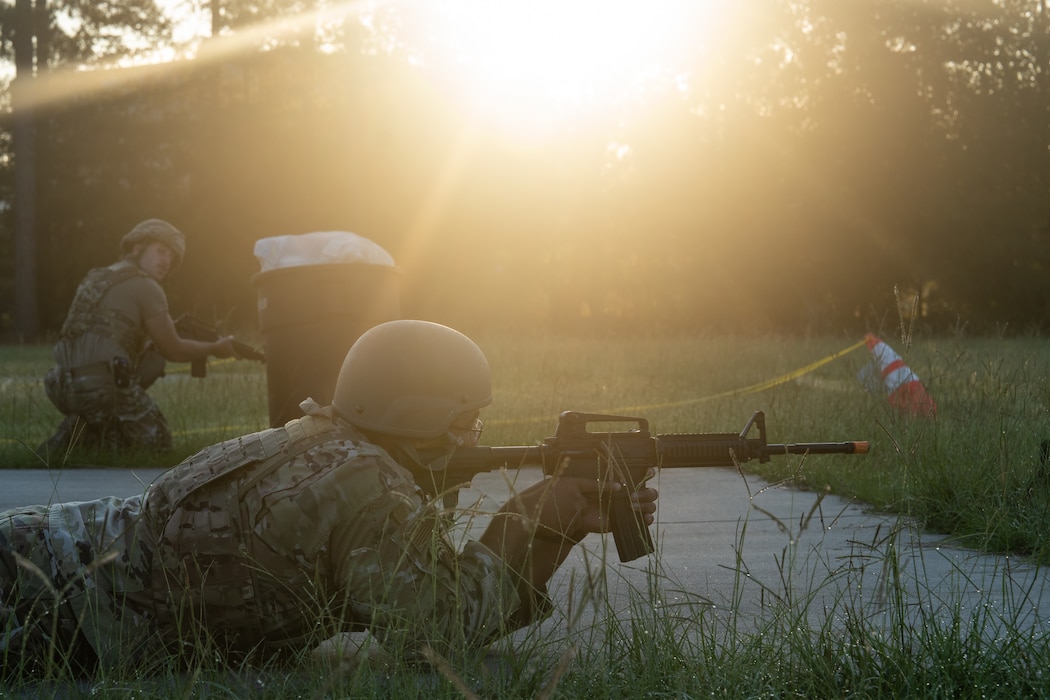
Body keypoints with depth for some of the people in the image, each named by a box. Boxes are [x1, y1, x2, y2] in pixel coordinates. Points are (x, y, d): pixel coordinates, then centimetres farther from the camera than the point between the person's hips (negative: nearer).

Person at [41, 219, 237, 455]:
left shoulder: (95, 279, 25)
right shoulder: (146, 287, 0)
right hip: (104, 385, -8)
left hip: (64, 386, 8)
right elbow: (173, 350, 5)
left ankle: (77, 435, 11)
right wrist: (216, 349, 20)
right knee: (157, 445, 6)